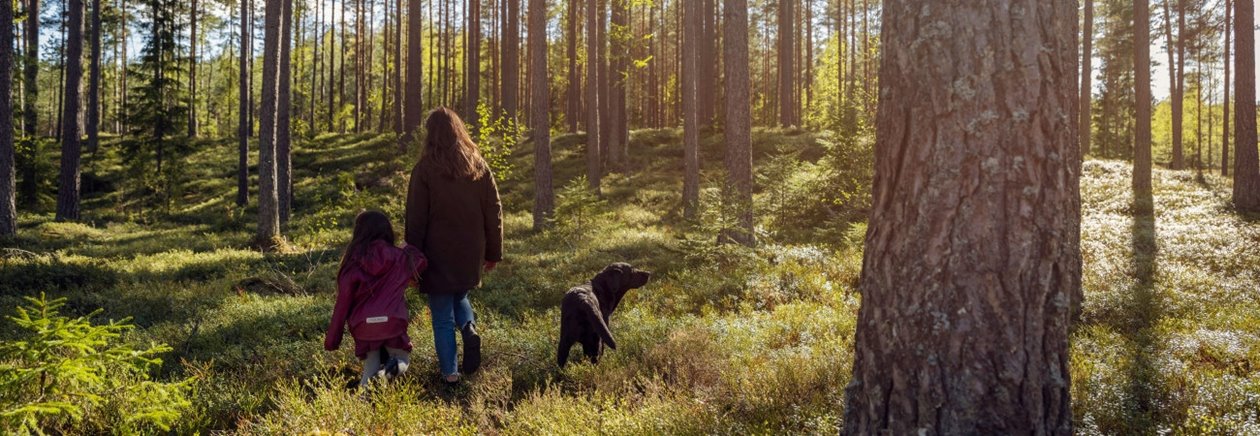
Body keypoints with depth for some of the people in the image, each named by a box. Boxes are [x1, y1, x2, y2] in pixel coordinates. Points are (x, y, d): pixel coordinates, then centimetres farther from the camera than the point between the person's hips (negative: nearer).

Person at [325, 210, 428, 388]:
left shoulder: (353, 263, -3)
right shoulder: (403, 258, 0)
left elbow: (343, 304, -1)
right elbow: (421, 261, 21)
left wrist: (332, 340, 7)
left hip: (364, 327, 0)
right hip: (393, 324, 0)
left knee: (371, 364, 22)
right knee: (402, 361, 20)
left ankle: (366, 384, -12)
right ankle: (391, 369, -17)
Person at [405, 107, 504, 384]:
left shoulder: (425, 169, -10)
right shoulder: (479, 166, 1)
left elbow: (416, 219, -9)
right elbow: (494, 212, 4)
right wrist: (493, 252, 12)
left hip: (438, 254, -3)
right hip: (471, 254, 4)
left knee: (442, 315, 8)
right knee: (459, 297, 27)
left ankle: (449, 372, 9)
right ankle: (469, 329, -2)